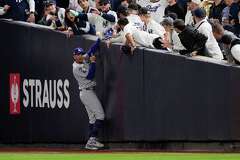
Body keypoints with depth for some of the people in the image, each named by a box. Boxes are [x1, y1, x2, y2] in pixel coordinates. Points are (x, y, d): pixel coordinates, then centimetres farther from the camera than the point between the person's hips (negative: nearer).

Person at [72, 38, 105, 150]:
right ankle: (93, 139, -21)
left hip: (87, 93, 10)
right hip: (87, 92, -10)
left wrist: (100, 39, 4)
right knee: (100, 115, -14)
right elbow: (90, 76, -22)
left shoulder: (84, 60, 10)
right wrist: (93, 62, -19)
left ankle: (91, 142, 4)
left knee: (92, 118, 7)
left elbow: (92, 50, 12)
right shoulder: (76, 67, -15)